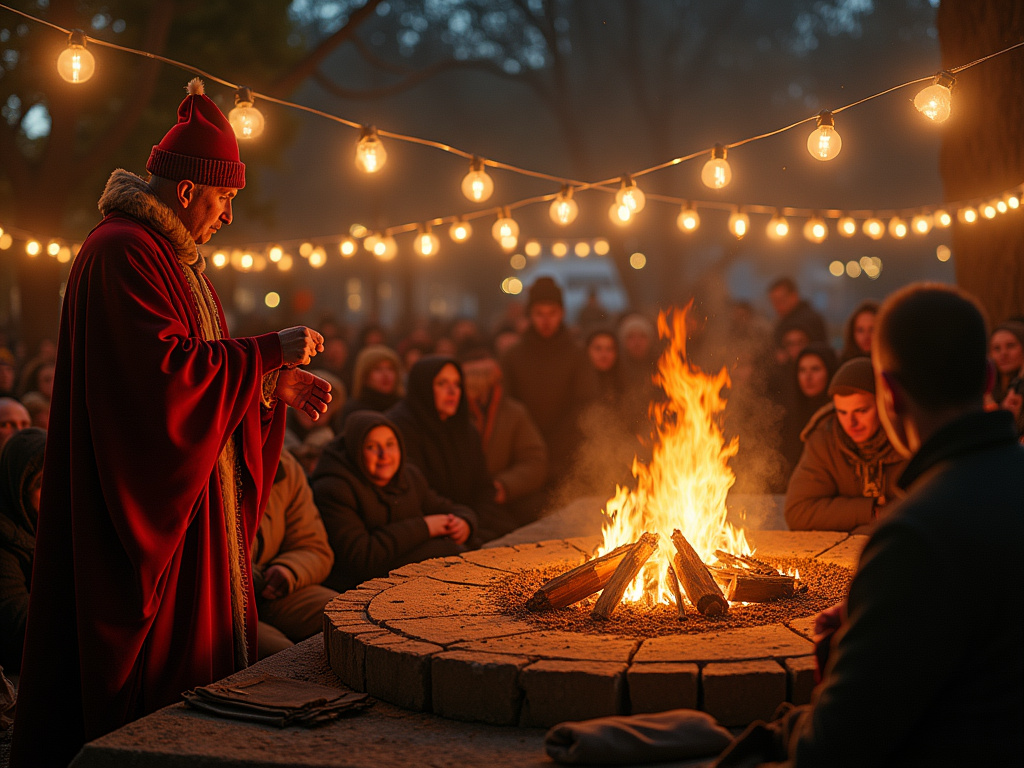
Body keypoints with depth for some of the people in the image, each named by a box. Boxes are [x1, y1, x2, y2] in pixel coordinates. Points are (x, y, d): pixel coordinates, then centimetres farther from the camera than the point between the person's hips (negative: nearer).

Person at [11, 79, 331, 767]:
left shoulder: (175, 257, 18)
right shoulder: (122, 252, -16)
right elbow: (164, 371, -26)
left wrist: (274, 384, 8)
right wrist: (269, 350, -19)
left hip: (195, 503, 10)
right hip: (142, 503, -10)